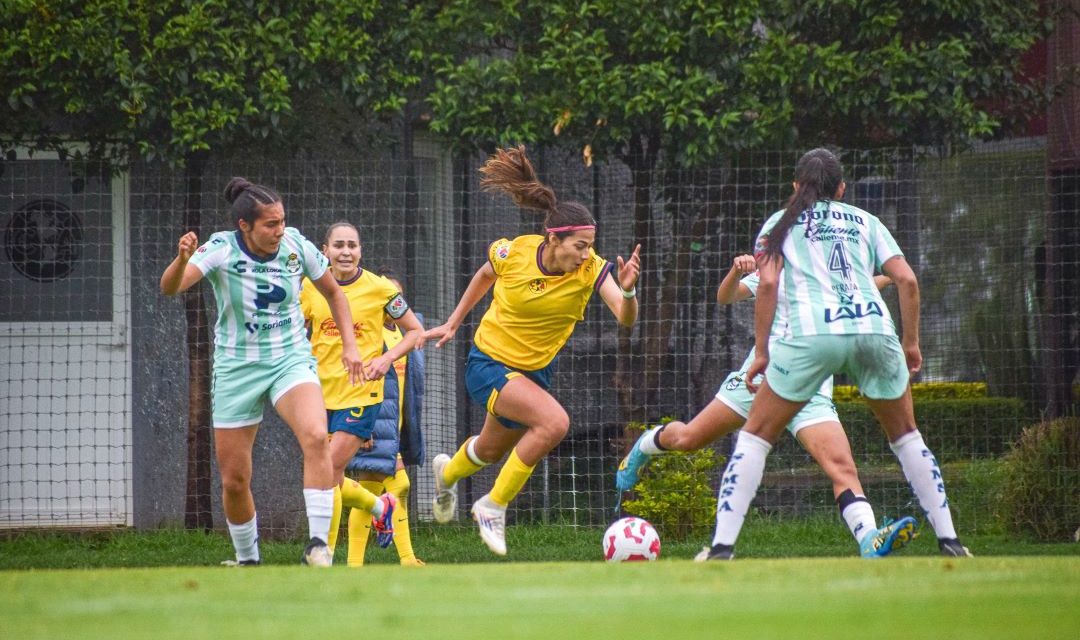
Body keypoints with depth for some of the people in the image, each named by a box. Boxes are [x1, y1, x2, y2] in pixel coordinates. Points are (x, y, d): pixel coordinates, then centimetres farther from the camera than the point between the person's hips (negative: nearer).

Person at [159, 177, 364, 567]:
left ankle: (318, 545, -28)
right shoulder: (221, 250, -14)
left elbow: (332, 292, 12)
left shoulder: (296, 246, -7)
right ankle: (247, 560, 28)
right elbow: (170, 287, -30)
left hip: (291, 360, 0)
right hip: (237, 368, 0)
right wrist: (182, 260, -51)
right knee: (234, 480, 3)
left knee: (316, 437, -29)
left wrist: (349, 344, 3)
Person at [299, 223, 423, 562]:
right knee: (329, 480, 7)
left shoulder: (379, 289, -5)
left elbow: (415, 331, 4)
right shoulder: (311, 288, 2)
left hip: (360, 393, -4)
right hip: (322, 391, 4)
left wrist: (387, 358, -11)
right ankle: (379, 506, 37)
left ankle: (324, 557, 1)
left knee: (329, 474, -13)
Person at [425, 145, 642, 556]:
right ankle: (493, 507, -12)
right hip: (489, 363, -4)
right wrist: (453, 323, 10)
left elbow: (625, 318, -34)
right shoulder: (511, 253, -22)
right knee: (554, 421, -29)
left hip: (536, 370, 4)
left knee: (492, 451, 26)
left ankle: (447, 473, 63)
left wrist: (627, 290, -54)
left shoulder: (591, 270, -21)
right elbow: (485, 277, 2)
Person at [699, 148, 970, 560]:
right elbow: (907, 280, 13)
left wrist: (761, 352, 7)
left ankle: (723, 545, -2)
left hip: (809, 333, -2)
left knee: (756, 434, 8)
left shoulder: (780, 223, 20)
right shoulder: (864, 221, 25)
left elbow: (767, 283, 5)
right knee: (905, 435, 20)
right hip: (874, 328, 2)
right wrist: (910, 343, 20)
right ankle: (948, 541, 16)